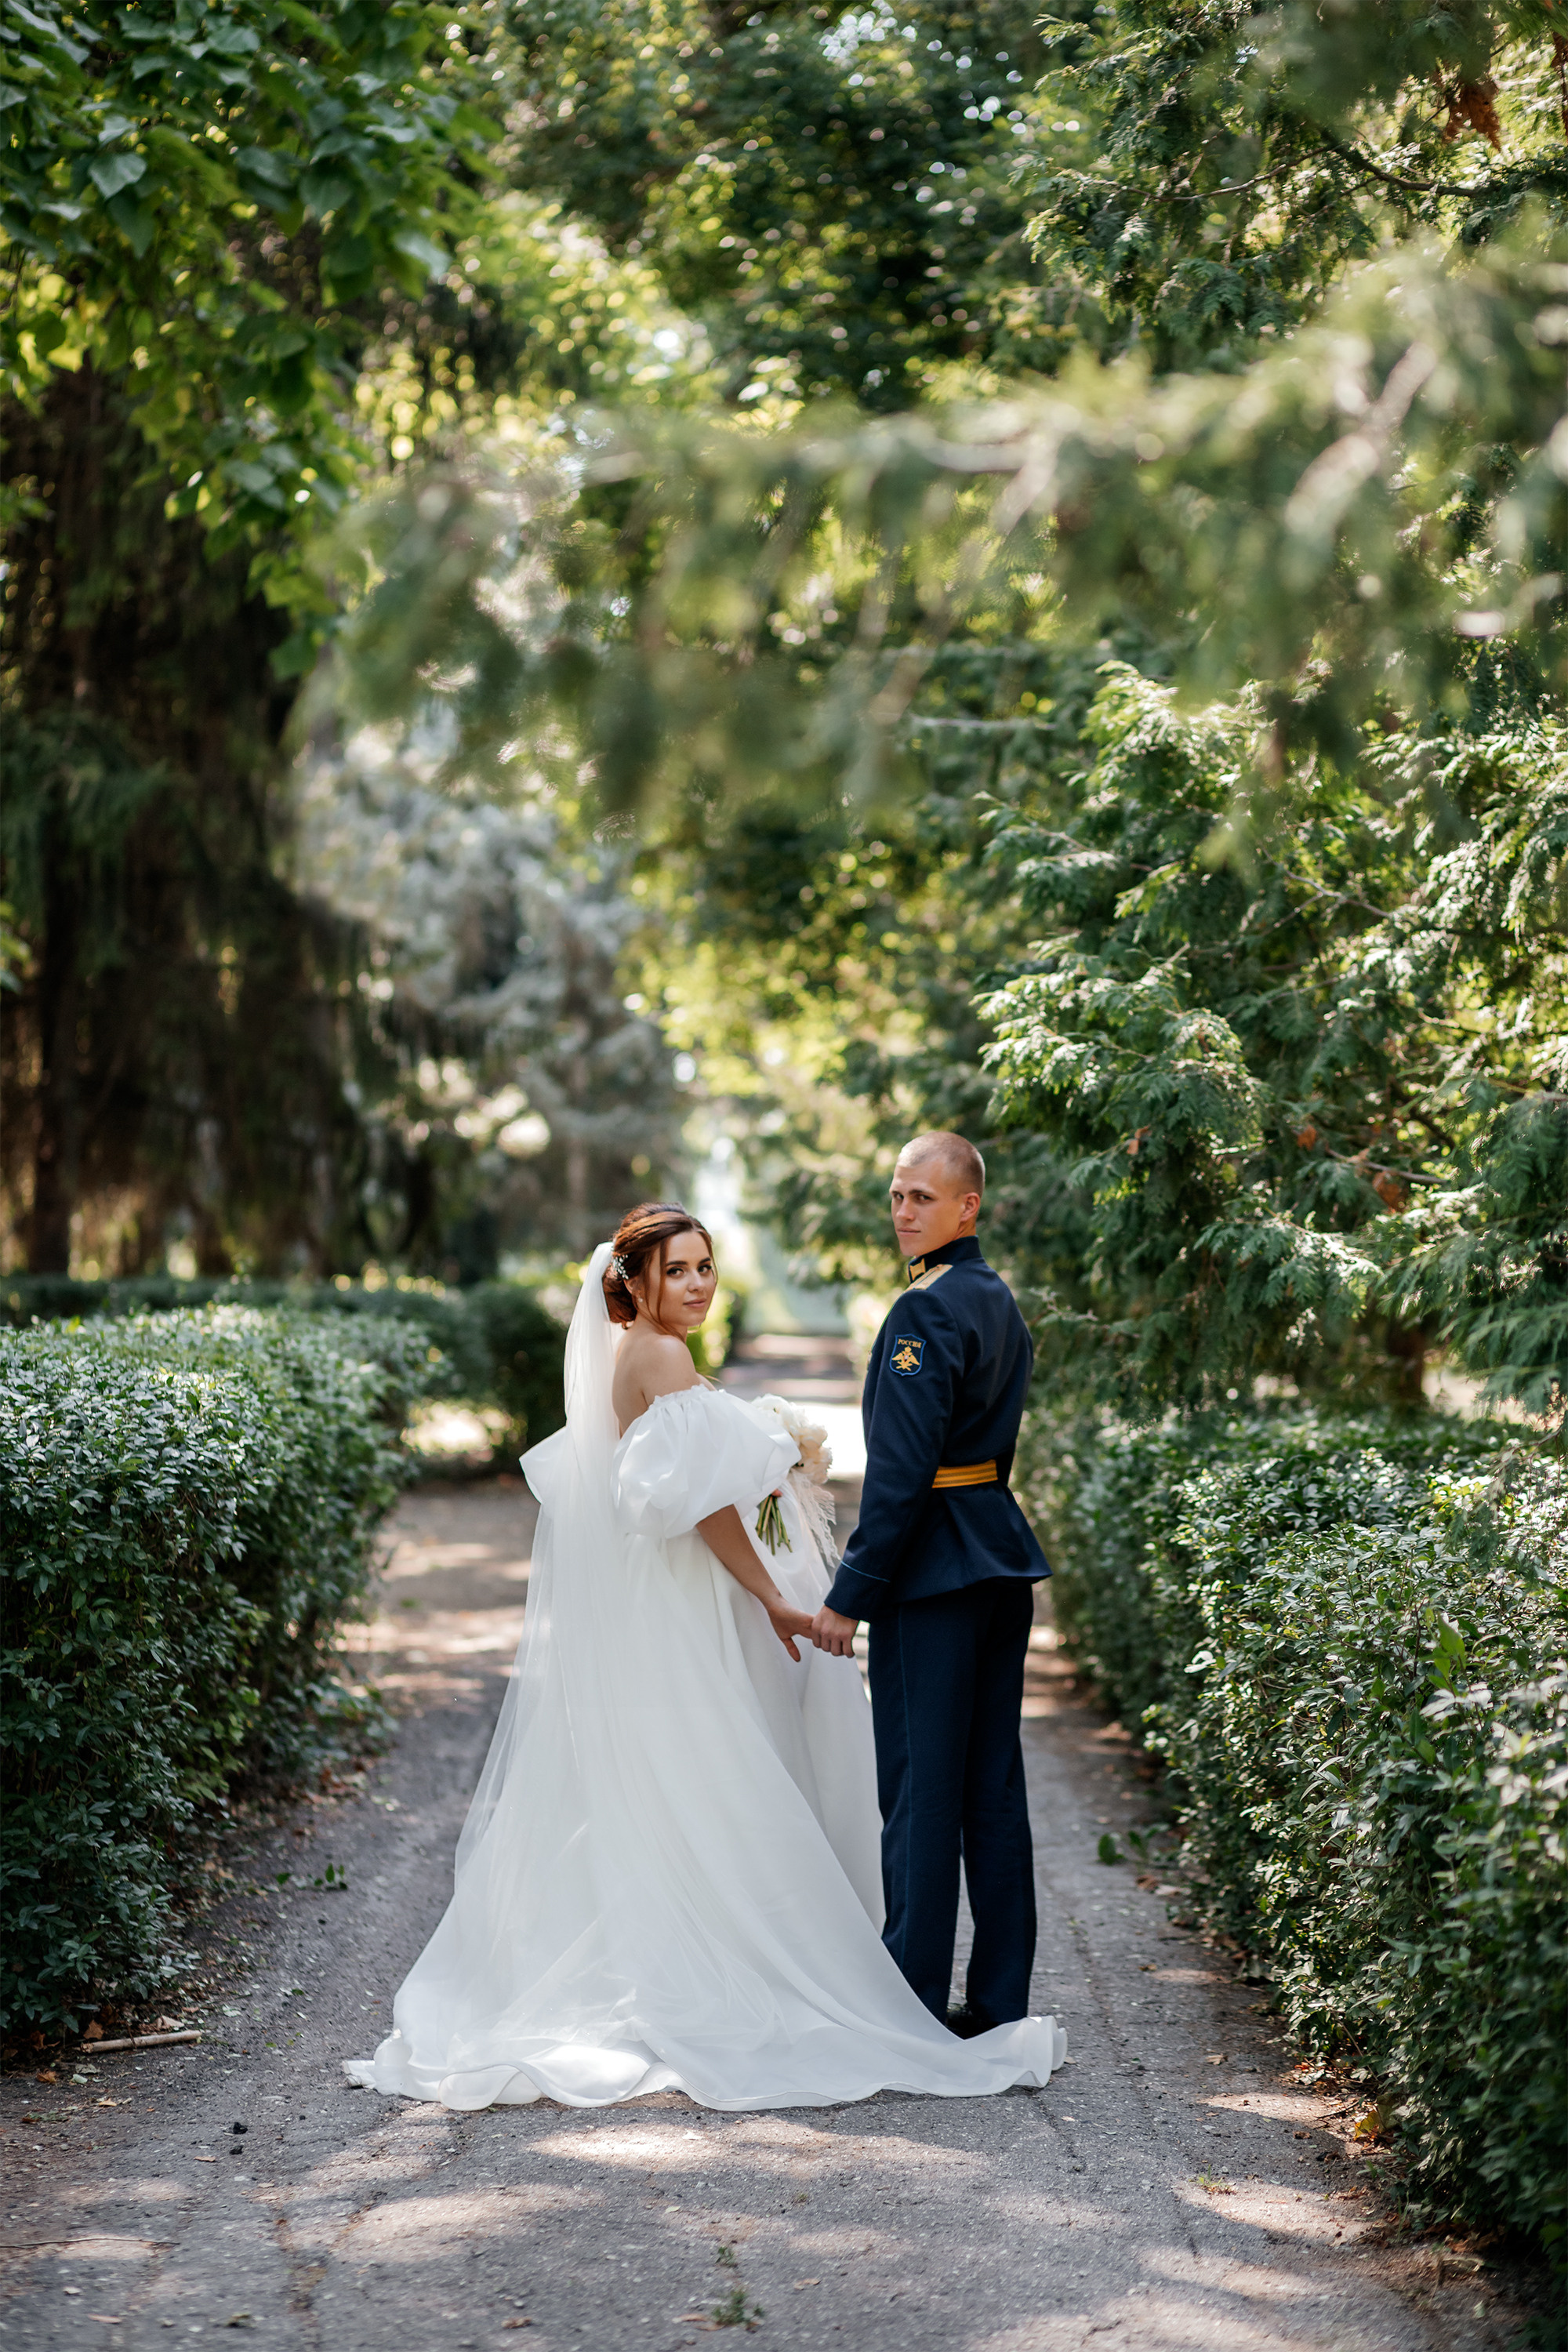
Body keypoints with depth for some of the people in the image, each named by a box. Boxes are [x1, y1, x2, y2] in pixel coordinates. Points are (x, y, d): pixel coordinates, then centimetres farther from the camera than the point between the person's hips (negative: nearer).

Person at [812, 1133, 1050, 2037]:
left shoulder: (928, 1309, -15)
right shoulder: (1002, 1300, 15)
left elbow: (902, 1467, -19)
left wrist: (852, 1592, -16)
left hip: (932, 1567, -9)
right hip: (1002, 1560, 9)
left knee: (921, 1791, -4)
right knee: (995, 1785, 11)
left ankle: (915, 2006, 1)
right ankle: (1000, 2001, 16)